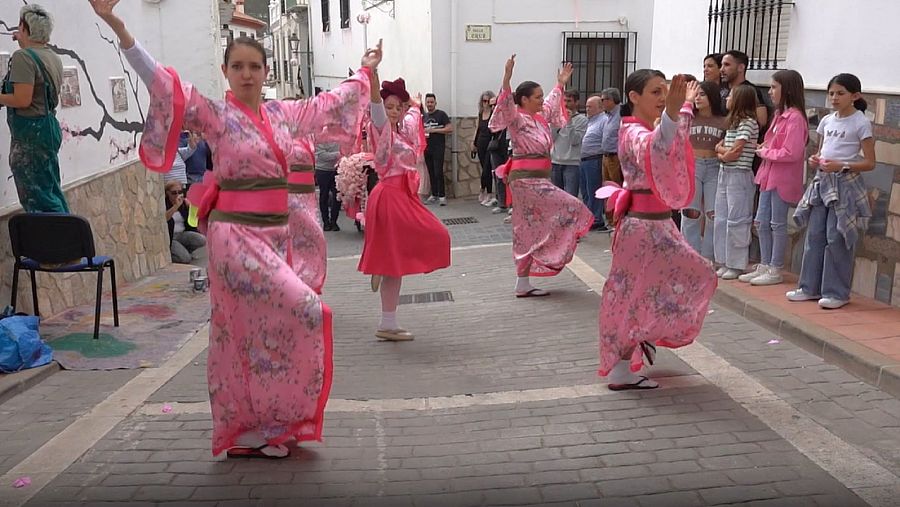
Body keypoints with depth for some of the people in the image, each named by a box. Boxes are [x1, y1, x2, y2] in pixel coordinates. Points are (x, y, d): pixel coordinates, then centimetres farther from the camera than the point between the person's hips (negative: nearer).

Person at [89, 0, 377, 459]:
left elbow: (331, 105, 25)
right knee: (303, 312, -14)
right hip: (236, 234, -6)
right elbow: (162, 84, -18)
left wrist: (365, 71, 36)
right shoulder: (215, 114, -6)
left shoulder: (283, 113, 11)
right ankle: (261, 426, 2)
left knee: (260, 329, 10)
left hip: (276, 232, 6)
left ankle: (251, 429, 22)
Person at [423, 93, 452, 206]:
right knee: (431, 173, 7)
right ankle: (434, 195, 13)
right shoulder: (424, 116, 16)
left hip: (438, 148, -6)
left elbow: (450, 129, -11)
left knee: (438, 172, -11)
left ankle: (442, 196, -7)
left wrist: (434, 130, -15)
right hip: (427, 148, 6)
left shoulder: (441, 114, -3)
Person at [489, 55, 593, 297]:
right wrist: (507, 77, -43)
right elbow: (506, 105, -31)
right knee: (570, 209, -8)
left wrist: (560, 83, 41)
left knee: (530, 230, 9)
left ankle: (523, 284, 14)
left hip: (537, 180, 9)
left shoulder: (539, 117, 14)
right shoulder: (517, 119, -11)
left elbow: (552, 104, 35)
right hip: (527, 180, -9)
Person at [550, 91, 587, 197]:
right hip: (555, 162, 5)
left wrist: (569, 122, -13)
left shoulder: (582, 119, -1)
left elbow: (575, 141, -10)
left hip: (572, 163, -5)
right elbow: (551, 138, 5)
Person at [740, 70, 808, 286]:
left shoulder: (795, 117, -16)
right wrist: (764, 148, 3)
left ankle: (775, 270, 10)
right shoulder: (780, 114, 13)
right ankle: (764, 266, 21)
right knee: (762, 221, 12)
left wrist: (765, 153, -12)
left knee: (777, 224, 0)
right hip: (769, 175, 9)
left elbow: (791, 153, -22)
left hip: (782, 178, -9)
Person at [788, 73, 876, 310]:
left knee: (836, 238, -4)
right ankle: (810, 287, 16)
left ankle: (837, 292, 5)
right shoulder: (827, 121, 11)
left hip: (845, 183, -6)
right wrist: (815, 159, -1)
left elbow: (870, 162, -8)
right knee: (814, 235, 7)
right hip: (822, 181, 6)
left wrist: (841, 166, -20)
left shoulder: (861, 123, -7)